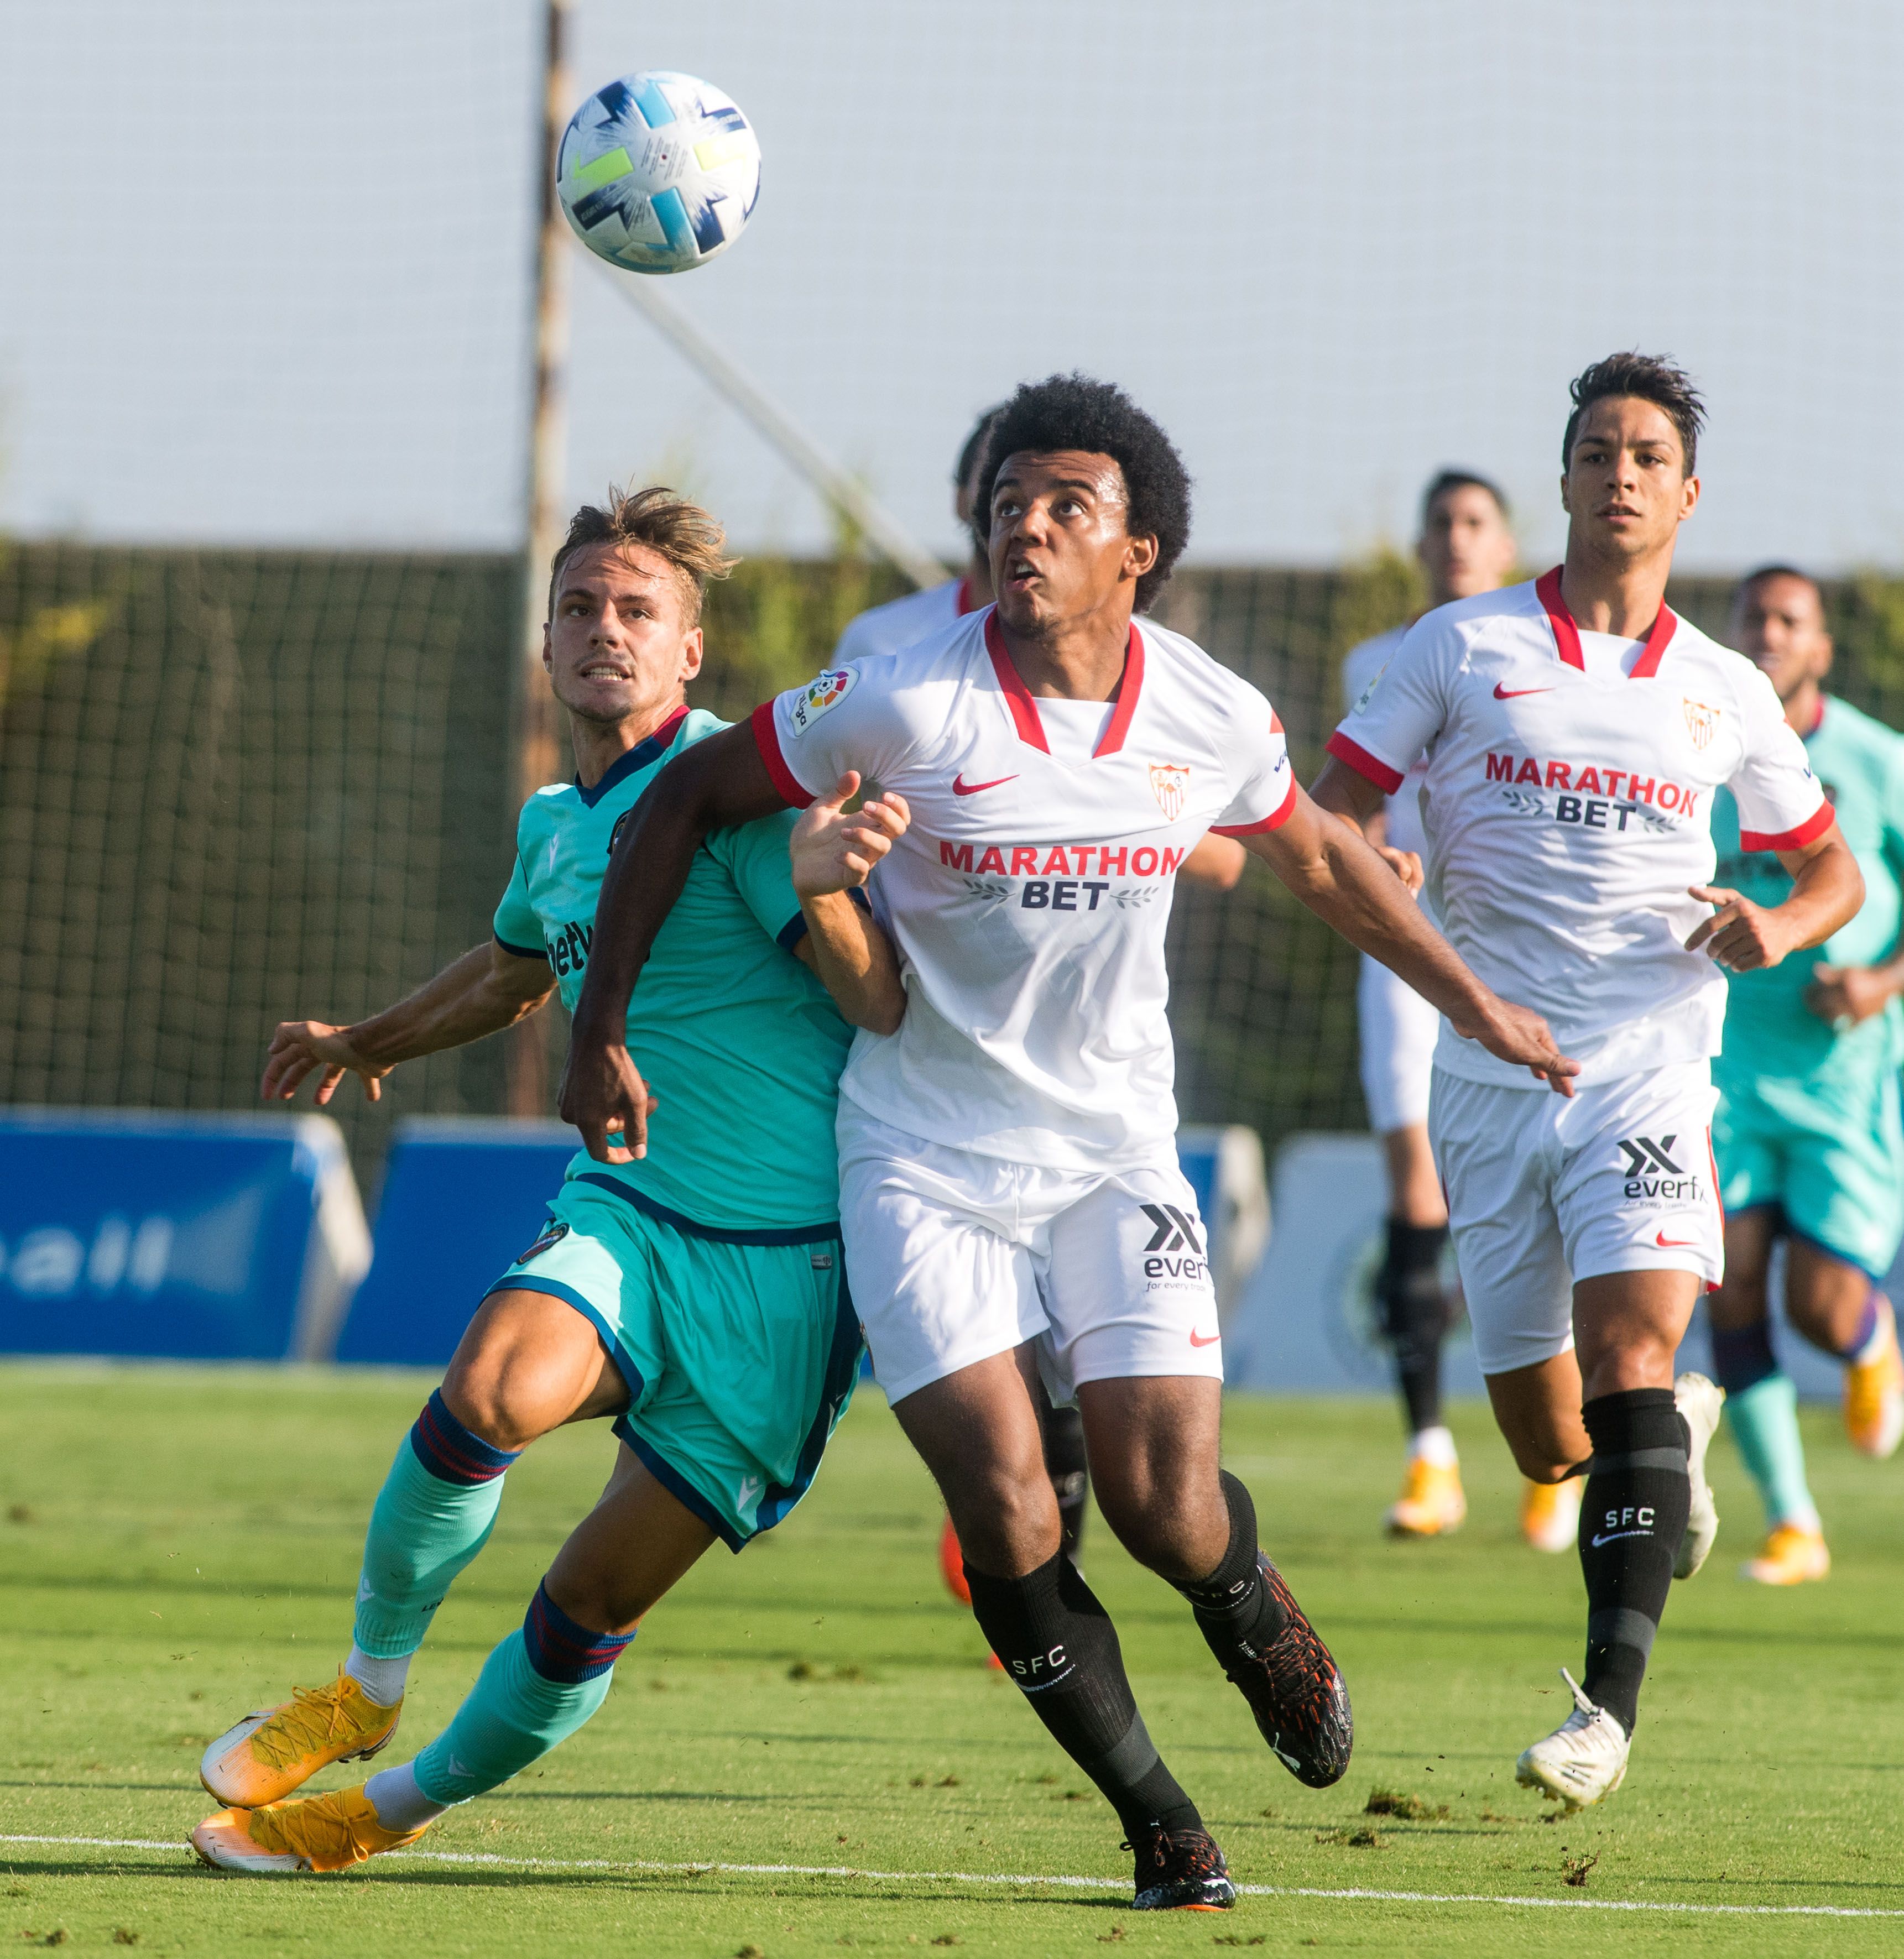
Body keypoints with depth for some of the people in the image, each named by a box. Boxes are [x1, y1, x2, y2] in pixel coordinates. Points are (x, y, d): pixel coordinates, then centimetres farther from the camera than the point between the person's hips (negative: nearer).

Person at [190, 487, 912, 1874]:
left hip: (790, 1258, -5)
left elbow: (884, 1008, -19)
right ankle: (368, 1685, -8)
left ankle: (405, 1800, 19)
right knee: (495, 1388, -28)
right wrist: (367, 1044, 49)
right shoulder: (556, 823, 12)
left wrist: (818, 889, -38)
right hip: (629, 1207, 5)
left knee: (596, 1600, -3)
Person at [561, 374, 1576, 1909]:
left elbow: (1319, 857, 17)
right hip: (925, 1158, -2)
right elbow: (681, 803, -4)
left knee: (1166, 1508, -11)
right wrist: (602, 1030, -5)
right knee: (1006, 1519, -14)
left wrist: (1476, 1006, 26)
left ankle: (1254, 1612, 27)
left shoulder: (1210, 717, -5)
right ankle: (1159, 1824, 6)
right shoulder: (909, 703, -15)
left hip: (1113, 1151, 2)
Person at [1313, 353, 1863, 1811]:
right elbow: (1326, 822, 5)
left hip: (1650, 1063, -1)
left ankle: (1610, 1703, -27)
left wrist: (1780, 927, -2)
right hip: (1491, 1073, 1)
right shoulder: (1463, 649, 5)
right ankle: (1678, 1441, 42)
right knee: (1552, 1446, 4)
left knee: (1633, 1336, -24)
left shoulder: (1724, 693, 10)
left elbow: (1836, 868, 21)